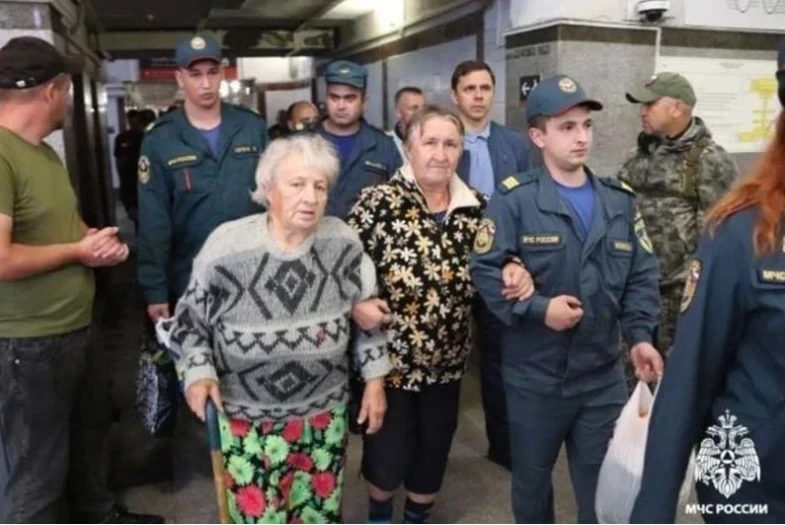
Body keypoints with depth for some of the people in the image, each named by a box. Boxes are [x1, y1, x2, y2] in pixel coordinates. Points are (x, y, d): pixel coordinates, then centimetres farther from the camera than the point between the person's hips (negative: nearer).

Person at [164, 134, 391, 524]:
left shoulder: (343, 242, -9)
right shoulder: (226, 246, -16)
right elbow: (190, 320, -2)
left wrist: (375, 379, 1)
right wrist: (198, 372, -17)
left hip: (325, 411, 3)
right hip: (248, 416, -2)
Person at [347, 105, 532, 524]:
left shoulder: (476, 207, -1)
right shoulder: (378, 202, -14)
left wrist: (515, 271, -12)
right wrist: (358, 304, -27)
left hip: (446, 360, 4)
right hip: (388, 357, -4)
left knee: (434, 452, 20)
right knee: (388, 454, 10)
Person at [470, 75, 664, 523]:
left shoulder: (620, 201, 4)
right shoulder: (514, 199, -11)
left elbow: (642, 275, 4)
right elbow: (485, 269, -13)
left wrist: (640, 335, -9)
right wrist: (537, 309, -23)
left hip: (603, 375, 3)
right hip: (535, 375, -3)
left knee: (604, 481, 16)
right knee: (532, 476, 19)